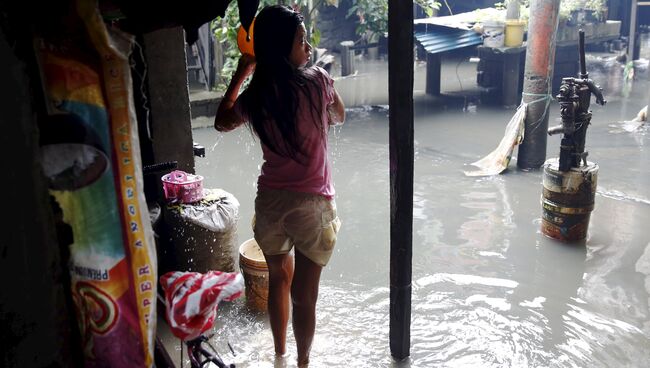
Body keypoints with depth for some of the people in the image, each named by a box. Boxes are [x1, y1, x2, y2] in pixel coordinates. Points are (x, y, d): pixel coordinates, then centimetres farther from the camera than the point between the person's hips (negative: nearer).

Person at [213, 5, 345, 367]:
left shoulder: (255, 97, -3)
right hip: (312, 204, -4)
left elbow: (222, 121, 18)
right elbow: (340, 116, 9)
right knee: (304, 294, 8)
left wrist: (241, 72, 17)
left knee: (278, 278, 24)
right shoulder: (318, 81, -11)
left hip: (271, 201, 4)